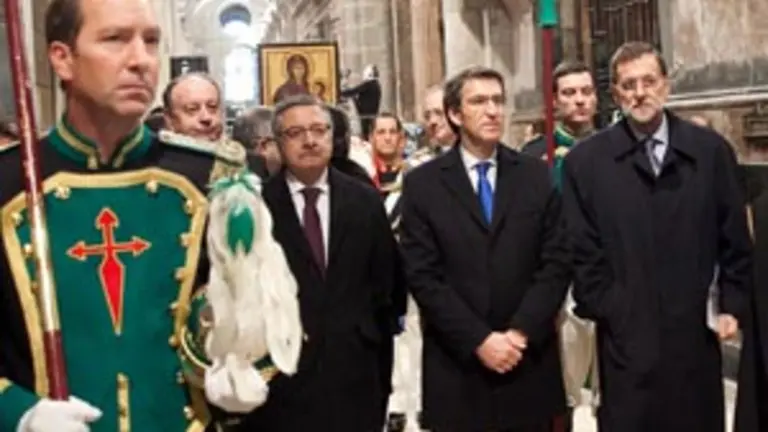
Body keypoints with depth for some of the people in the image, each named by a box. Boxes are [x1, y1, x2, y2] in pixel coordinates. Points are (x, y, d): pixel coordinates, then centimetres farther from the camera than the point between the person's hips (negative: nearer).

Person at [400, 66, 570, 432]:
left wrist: (521, 332, -10)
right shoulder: (422, 184, 0)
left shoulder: (538, 176, 6)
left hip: (529, 361, 2)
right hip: (457, 367, -1)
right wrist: (478, 340, -13)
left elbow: (556, 262, 1)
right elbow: (422, 276, -6)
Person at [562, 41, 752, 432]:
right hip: (626, 336, -2)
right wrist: (604, 311, -3)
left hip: (697, 333, 2)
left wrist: (732, 306, 2)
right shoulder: (585, 160, 0)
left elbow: (735, 239, 7)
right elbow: (580, 249, 0)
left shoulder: (711, 150, 4)